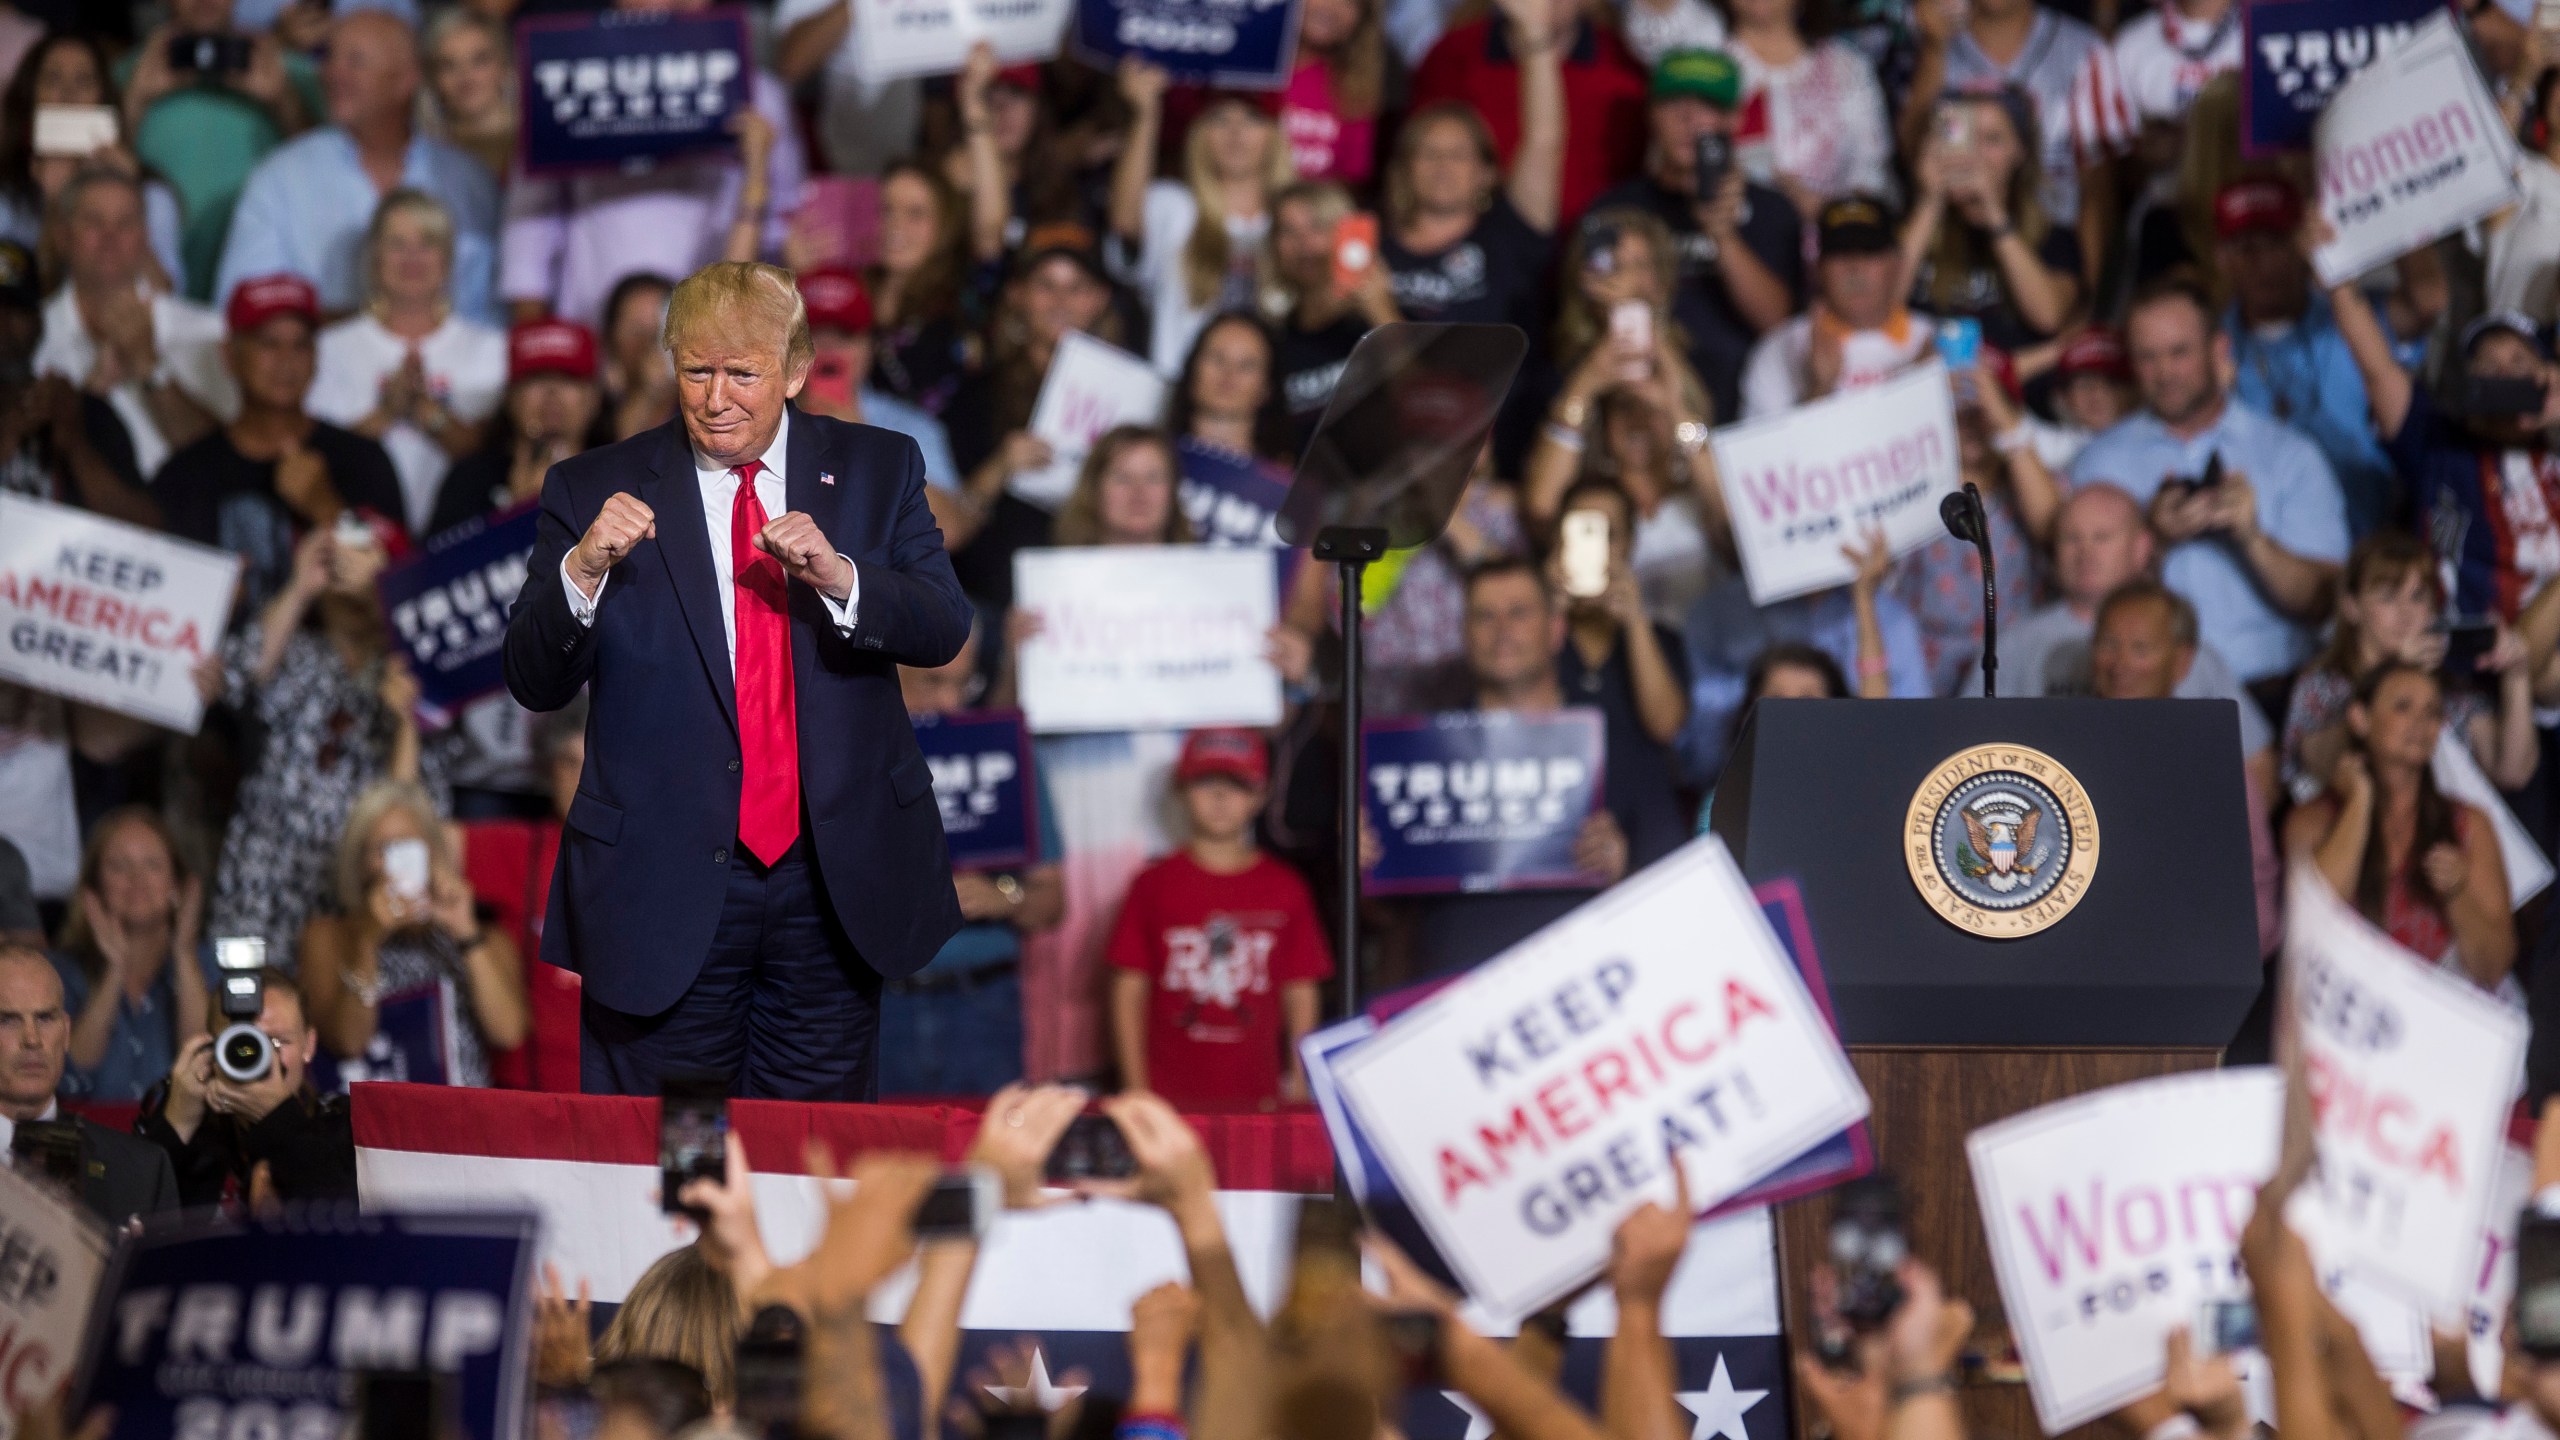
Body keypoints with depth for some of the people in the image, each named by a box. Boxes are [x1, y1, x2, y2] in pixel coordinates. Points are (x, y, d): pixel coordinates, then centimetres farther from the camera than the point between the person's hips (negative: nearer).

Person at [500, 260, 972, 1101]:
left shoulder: (877, 472, 6)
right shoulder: (594, 490, 1)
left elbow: (944, 630, -6)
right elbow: (533, 684, -5)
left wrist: (838, 578, -24)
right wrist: (582, 569, -24)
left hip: (834, 887, 1)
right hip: (668, 894, -1)